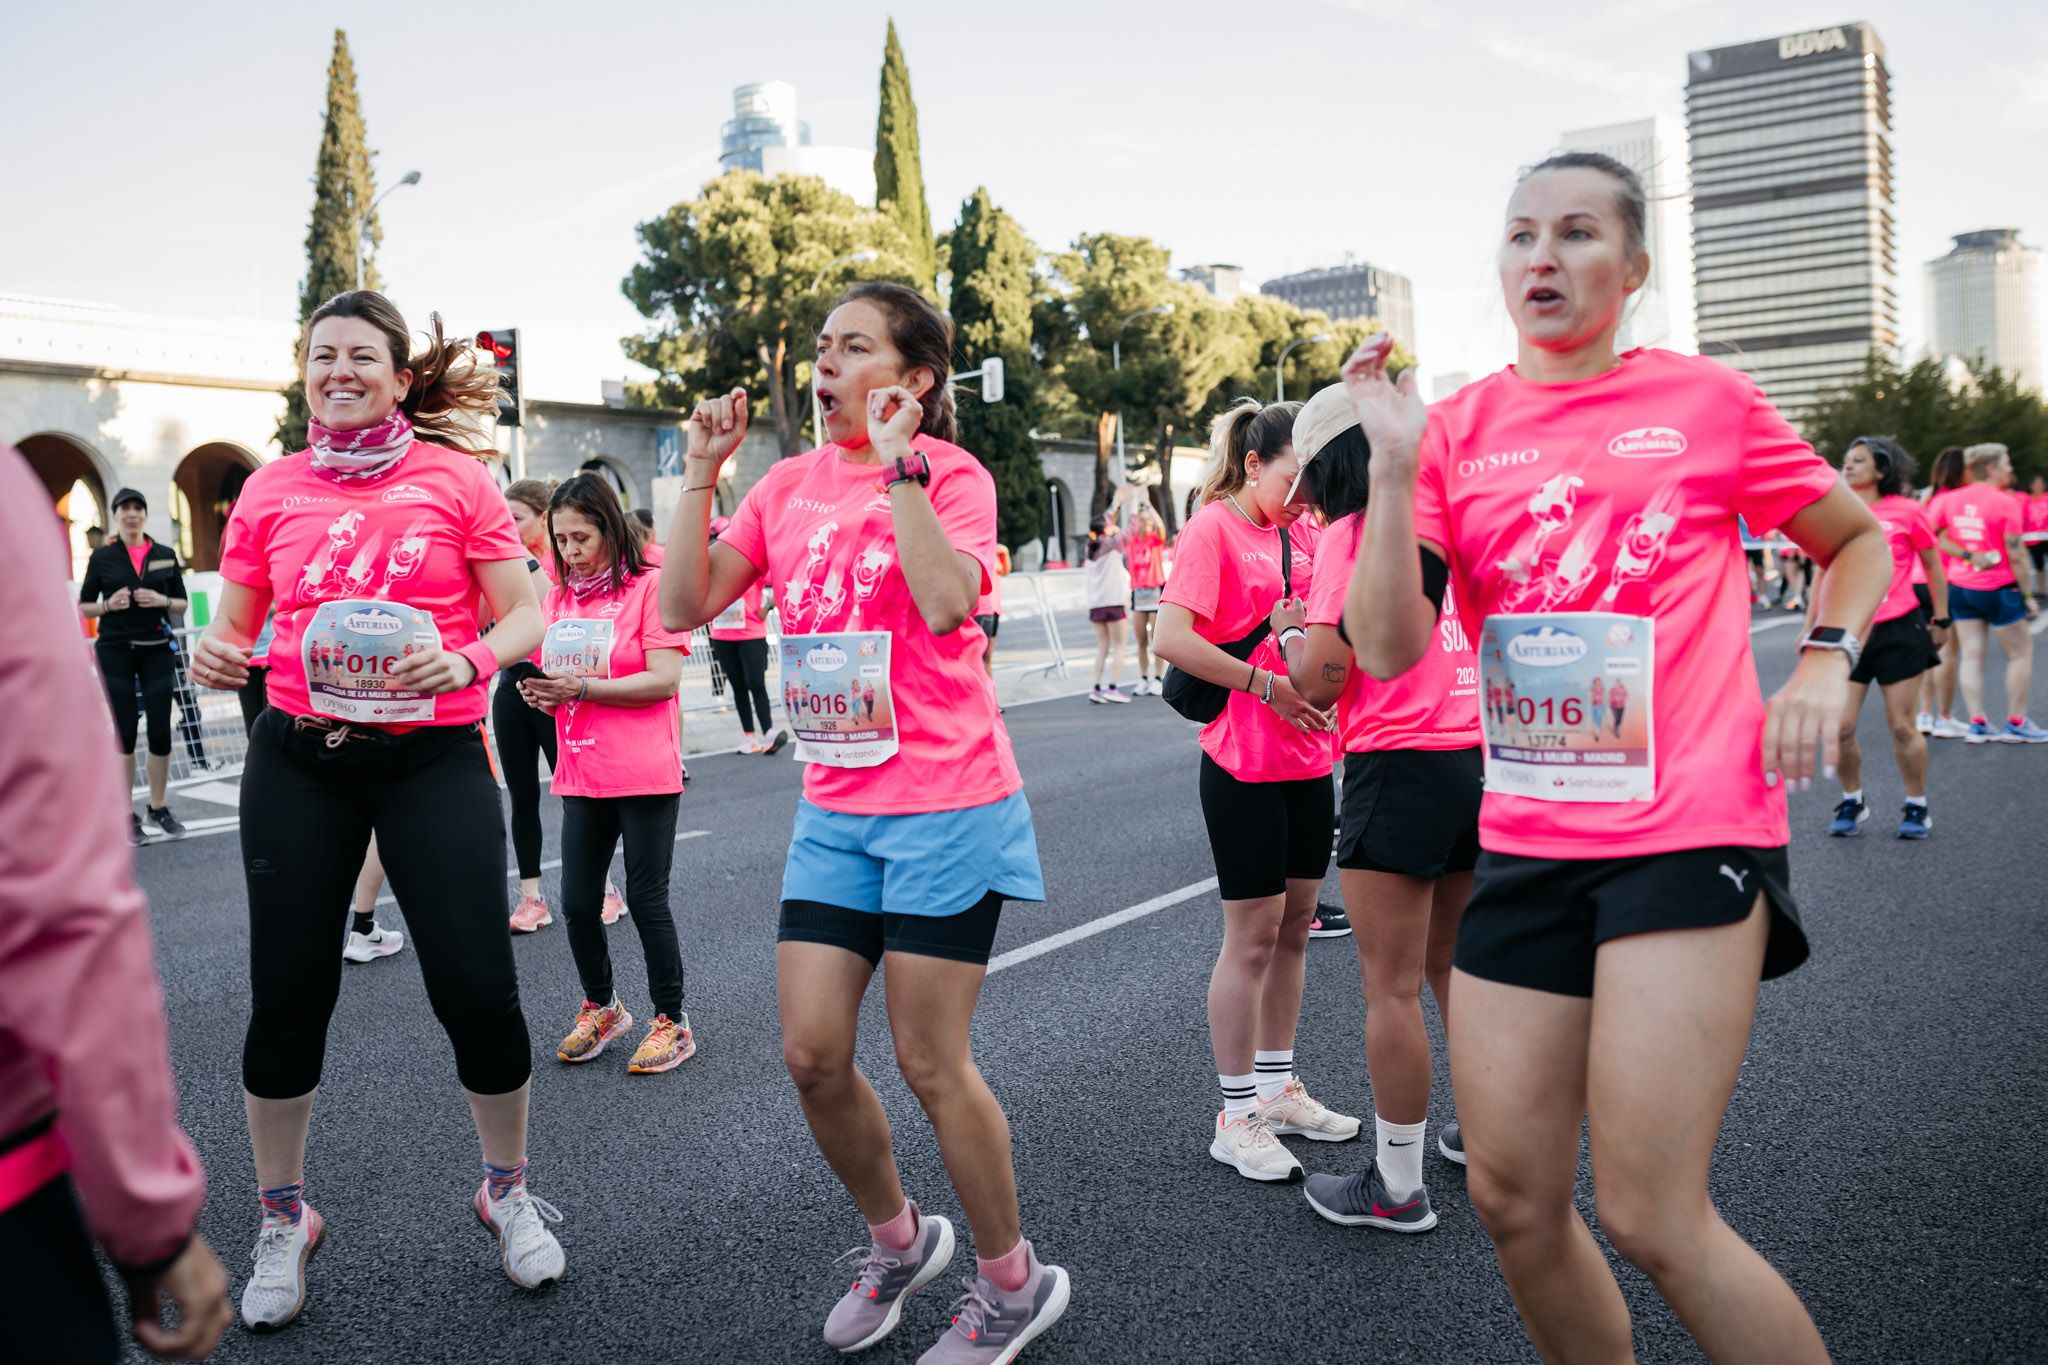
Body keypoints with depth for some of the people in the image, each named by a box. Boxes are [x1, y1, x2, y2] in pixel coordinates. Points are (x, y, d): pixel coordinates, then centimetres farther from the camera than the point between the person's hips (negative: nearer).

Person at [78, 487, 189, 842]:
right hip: (116, 652, -2)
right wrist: (109, 604, -13)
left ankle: (159, 809, 15)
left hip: (157, 650, 2)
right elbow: (84, 606, 6)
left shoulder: (165, 555, 7)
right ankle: (126, 815, 9)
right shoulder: (102, 557, 3)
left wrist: (162, 601, -9)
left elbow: (182, 602, 11)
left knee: (161, 731, 0)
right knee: (125, 731, 1)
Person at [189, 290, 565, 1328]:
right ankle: (282, 1221, 29)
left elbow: (523, 616, 0)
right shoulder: (269, 490, 7)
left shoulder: (456, 476, 0)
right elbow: (233, 626, 13)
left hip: (432, 755, -2)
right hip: (299, 758, 3)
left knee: (477, 986, -4)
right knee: (286, 995, 6)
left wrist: (468, 661, -20)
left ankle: (508, 1191, 23)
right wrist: (212, 651, -10)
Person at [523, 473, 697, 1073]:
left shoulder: (650, 586, -7)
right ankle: (600, 1006, 31)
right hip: (582, 776, 6)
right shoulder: (558, 598, 12)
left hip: (645, 774, -6)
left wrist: (580, 687, -18)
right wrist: (543, 693, -4)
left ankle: (671, 1020, 16)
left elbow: (664, 680, -15)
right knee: (578, 901, 9)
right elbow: (556, 674, 19)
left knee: (646, 900, 0)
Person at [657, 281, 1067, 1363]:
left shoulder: (950, 472, -8)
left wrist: (897, 466, -23)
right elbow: (683, 606, 1)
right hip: (832, 807, 6)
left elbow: (947, 604, -27)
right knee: (812, 1057, 6)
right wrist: (701, 470, -3)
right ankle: (897, 1239, 33)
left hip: (943, 805, -6)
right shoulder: (790, 483, 8)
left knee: (930, 1065, 1)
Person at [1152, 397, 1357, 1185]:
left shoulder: (1303, 531, 11)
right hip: (1244, 763, -7)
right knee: (1253, 934, 0)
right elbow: (1171, 639, -22)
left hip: (1310, 757, 7)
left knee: (1294, 922, 14)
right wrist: (1266, 685, -21)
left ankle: (1278, 1087, 28)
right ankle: (1237, 1116, 13)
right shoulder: (1213, 529, -10)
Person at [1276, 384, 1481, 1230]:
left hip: (1401, 769, -8)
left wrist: (1291, 629, 7)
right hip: (1478, 756, 8)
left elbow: (1320, 681, -13)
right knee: (1455, 964, 22)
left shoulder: (1349, 535, -9)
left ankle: (1397, 1187, 10)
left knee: (1391, 987, 1)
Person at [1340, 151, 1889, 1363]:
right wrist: (1395, 463, -12)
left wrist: (1826, 660, -2)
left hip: (1689, 830, -3)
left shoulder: (1707, 399, 3)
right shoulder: (1458, 429, 7)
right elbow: (1389, 650, -4)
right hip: (1526, 841, 4)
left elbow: (1860, 544, 17)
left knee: (1648, 1215, -9)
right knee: (1512, 1198, 8)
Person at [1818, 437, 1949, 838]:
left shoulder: (1906, 511, -3)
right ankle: (1852, 802, 18)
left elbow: (1933, 566, 7)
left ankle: (1916, 807, 20)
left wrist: (1941, 620, 9)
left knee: (1902, 726, 2)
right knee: (1839, 727, -4)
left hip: (1898, 630, -2)